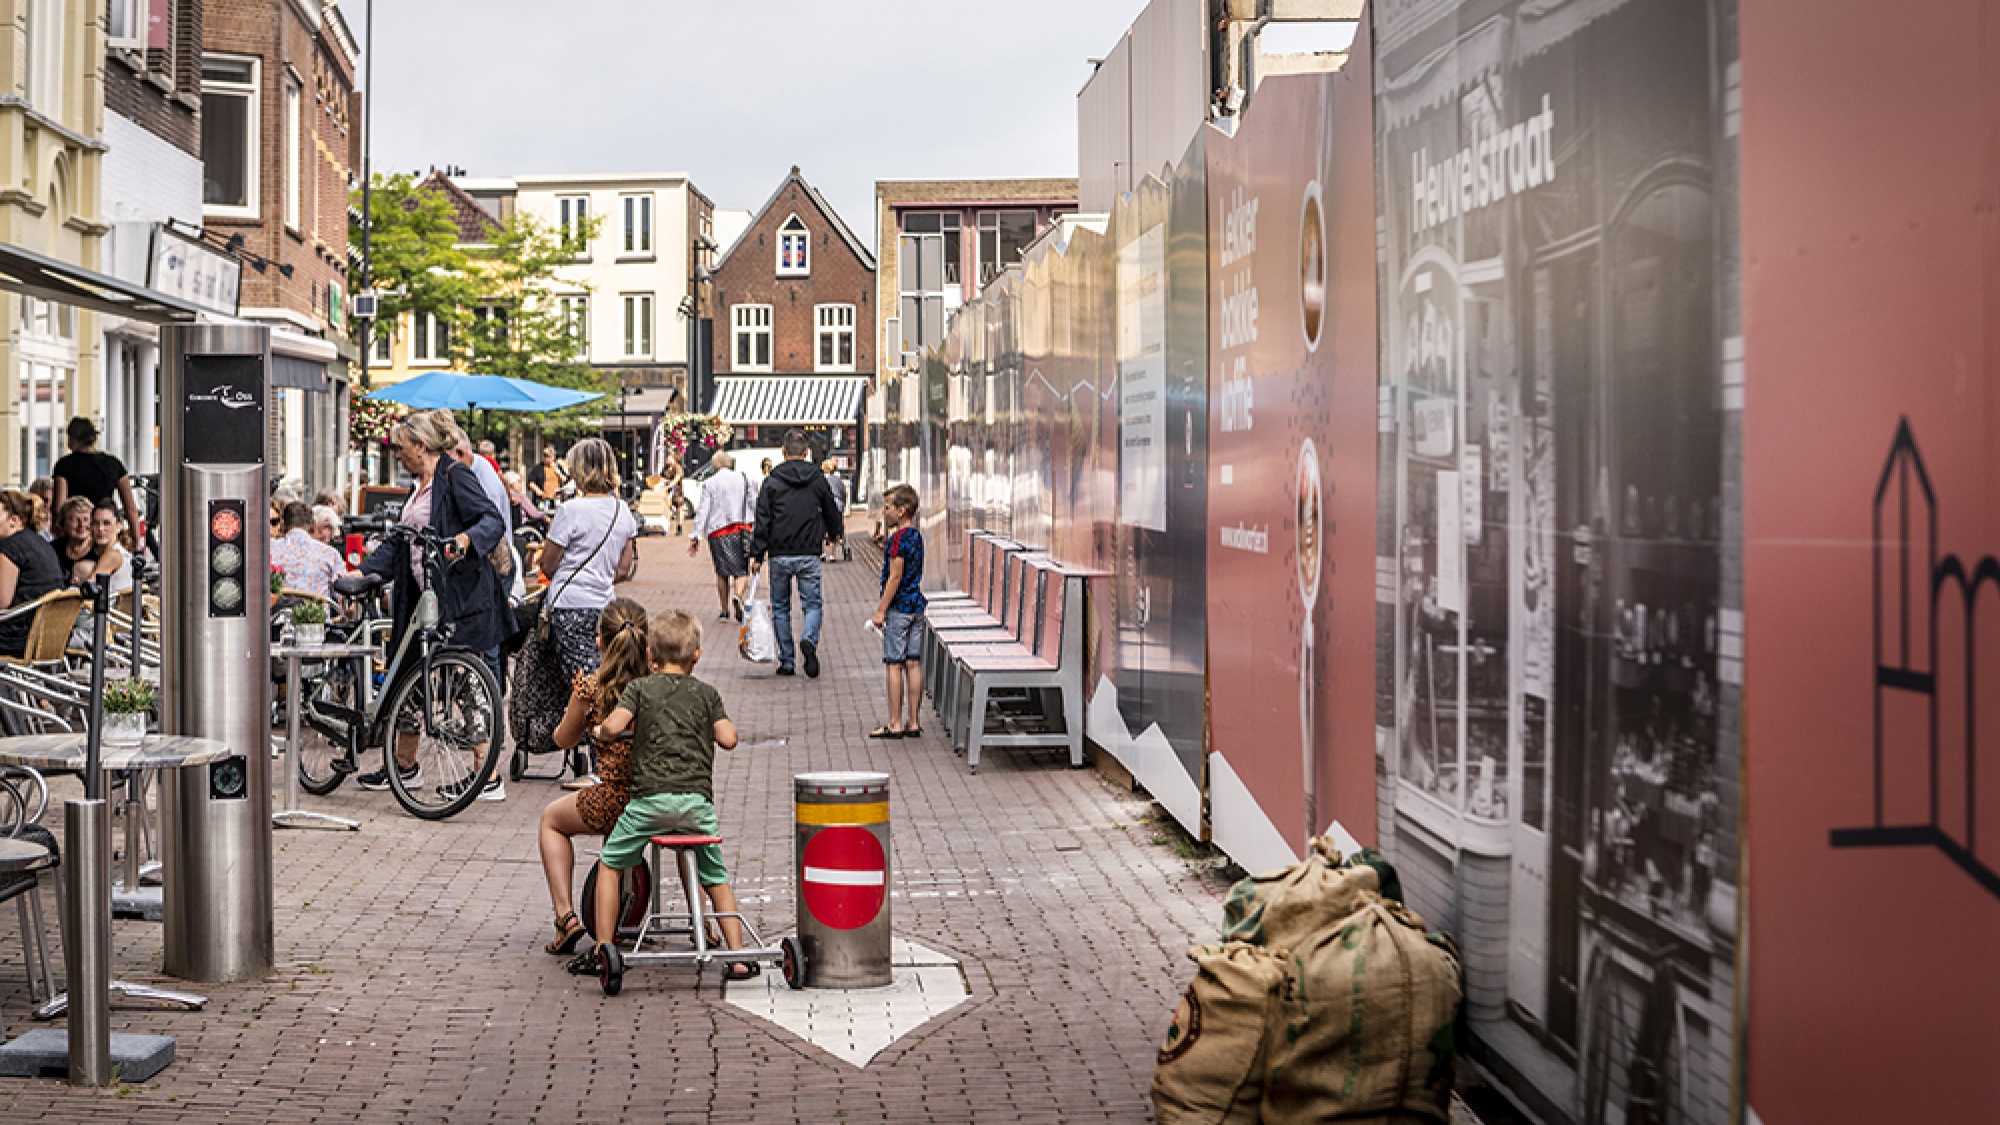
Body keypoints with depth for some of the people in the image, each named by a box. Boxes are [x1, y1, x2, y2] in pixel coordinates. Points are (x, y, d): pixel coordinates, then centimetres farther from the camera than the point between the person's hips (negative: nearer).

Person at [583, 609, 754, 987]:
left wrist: (598, 733, 14)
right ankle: (738, 956, 13)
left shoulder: (639, 688, 6)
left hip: (650, 797, -2)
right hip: (698, 799, 2)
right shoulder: (706, 693, 12)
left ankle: (603, 950, 15)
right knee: (716, 879, 17)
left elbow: (613, 726, -8)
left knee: (610, 865, 18)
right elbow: (728, 738, 5)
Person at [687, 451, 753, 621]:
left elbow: (703, 511, -4)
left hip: (718, 532, 0)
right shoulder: (743, 479, 7)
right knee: (742, 570, 1)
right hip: (742, 529, 0)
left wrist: (695, 536, -4)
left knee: (722, 572, 10)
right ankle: (738, 595, -30)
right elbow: (754, 505, 9)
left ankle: (724, 611, 12)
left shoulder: (709, 484, 2)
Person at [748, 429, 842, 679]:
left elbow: (762, 521, -6)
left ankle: (786, 662, 11)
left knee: (780, 608, 11)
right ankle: (809, 640, -23)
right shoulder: (818, 479, 2)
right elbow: (832, 516, 13)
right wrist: (831, 534, 35)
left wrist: (757, 555, -2)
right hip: (809, 555, 1)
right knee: (812, 604, 7)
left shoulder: (772, 481, -3)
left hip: (780, 555, 0)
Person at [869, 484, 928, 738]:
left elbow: (895, 577, -18)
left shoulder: (898, 538, -16)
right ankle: (913, 723, 11)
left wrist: (881, 610, -13)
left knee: (894, 665, -3)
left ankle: (895, 724, -1)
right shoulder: (917, 536, 11)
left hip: (899, 608, -8)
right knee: (913, 664, 8)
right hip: (917, 606, 8)